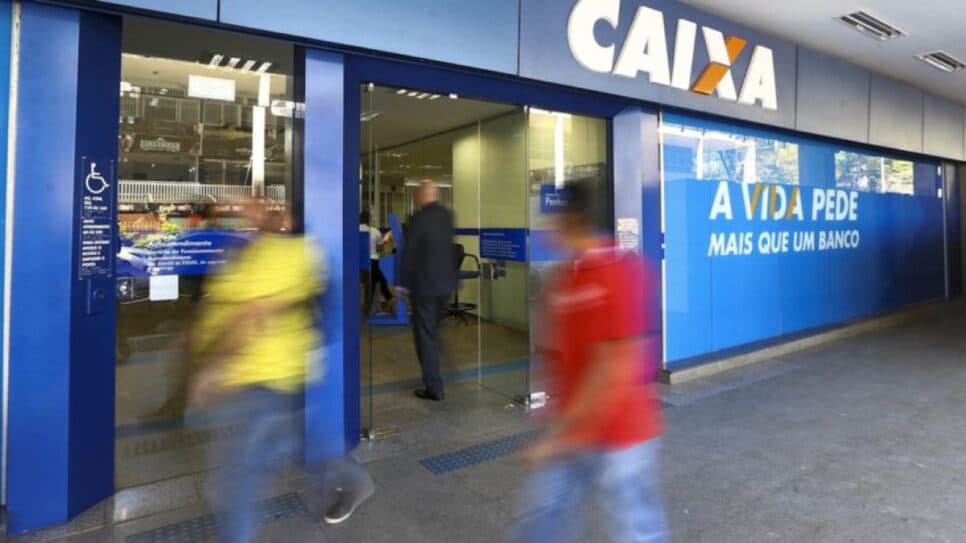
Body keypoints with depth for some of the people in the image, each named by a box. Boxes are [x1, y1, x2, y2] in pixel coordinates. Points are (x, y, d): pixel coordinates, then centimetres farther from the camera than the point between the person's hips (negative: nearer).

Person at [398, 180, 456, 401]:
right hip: (446, 281, 7)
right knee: (432, 330, 23)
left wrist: (404, 285, -5)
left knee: (425, 334, 2)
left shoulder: (419, 217, -15)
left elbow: (409, 253, -12)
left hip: (424, 283, -7)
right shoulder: (447, 215, 4)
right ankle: (432, 380, 36)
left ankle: (434, 388, 5)